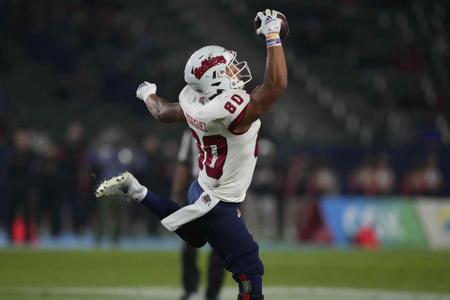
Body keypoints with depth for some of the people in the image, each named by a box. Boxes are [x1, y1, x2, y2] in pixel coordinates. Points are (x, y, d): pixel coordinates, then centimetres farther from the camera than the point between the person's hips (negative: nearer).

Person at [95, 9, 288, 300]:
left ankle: (135, 192, 30)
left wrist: (148, 94, 36)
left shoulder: (193, 100, -7)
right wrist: (273, 36, -30)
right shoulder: (233, 110, -32)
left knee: (193, 235, 39)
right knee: (250, 271, -3)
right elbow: (277, 84, -36)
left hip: (202, 190, 9)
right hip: (218, 207, -9)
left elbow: (163, 112, 14)